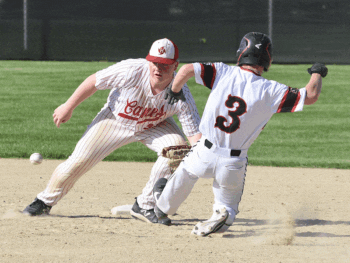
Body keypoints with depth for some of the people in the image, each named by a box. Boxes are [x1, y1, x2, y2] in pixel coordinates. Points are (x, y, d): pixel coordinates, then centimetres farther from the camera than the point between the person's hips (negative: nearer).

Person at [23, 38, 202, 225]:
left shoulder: (181, 95, -32)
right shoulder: (132, 71, -35)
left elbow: (195, 134, -34)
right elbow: (94, 81, -20)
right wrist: (68, 107, -10)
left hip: (155, 125, 1)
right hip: (116, 118, -1)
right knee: (79, 161, -6)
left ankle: (144, 207, -10)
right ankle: (46, 200, 21)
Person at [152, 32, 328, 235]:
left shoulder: (224, 73, -7)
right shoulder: (271, 91, -11)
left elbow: (187, 70, -12)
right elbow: (311, 96, -10)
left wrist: (175, 92, 7)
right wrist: (317, 73, 11)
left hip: (204, 153, 1)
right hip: (234, 164, -1)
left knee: (185, 173, 33)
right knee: (227, 208, 18)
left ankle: (164, 207, 52)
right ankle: (222, 217, -15)